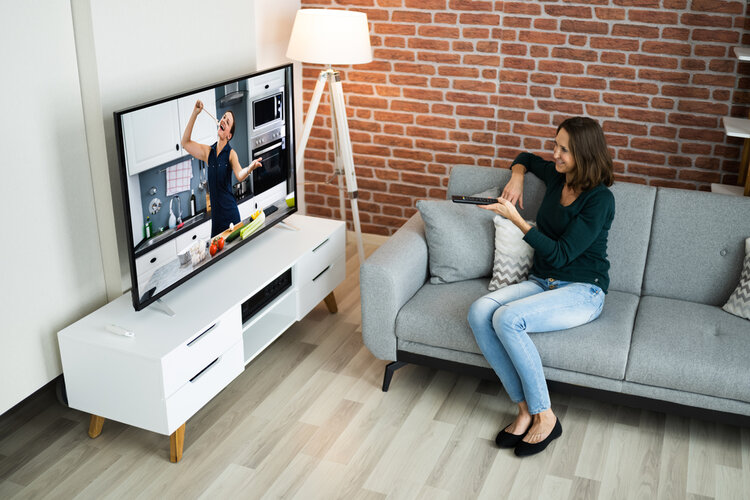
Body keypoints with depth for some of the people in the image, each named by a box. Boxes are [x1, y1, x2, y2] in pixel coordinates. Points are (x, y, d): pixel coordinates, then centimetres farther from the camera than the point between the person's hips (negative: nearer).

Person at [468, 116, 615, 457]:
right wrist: (517, 176, 9)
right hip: (541, 282, 7)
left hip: (582, 291, -7)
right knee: (479, 311, -24)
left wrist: (515, 218, -20)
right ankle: (525, 408, -18)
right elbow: (526, 158, 31)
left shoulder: (600, 199, -14)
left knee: (508, 318, -33)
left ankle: (544, 416, -18)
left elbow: (560, 254, -18)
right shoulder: (556, 177, 8)